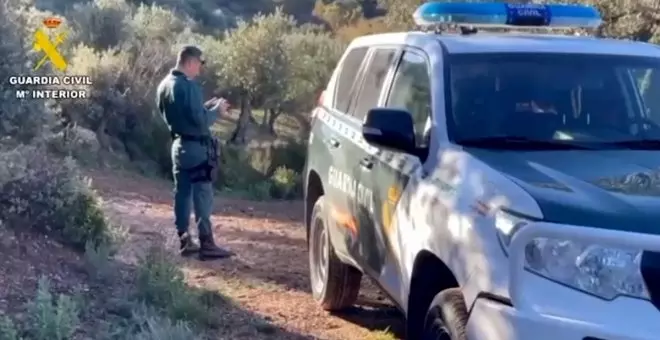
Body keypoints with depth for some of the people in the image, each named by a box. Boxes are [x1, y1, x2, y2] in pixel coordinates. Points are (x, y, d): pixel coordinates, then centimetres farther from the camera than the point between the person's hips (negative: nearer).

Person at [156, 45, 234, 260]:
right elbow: (200, 121, -22)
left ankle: (184, 240, 17)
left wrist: (206, 106, 13)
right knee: (202, 195, -5)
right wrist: (217, 110, -6)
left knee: (182, 193, 12)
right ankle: (206, 244, -3)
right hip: (196, 147, -9)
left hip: (178, 144, 9)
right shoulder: (188, 86, -19)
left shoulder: (165, 85, 9)